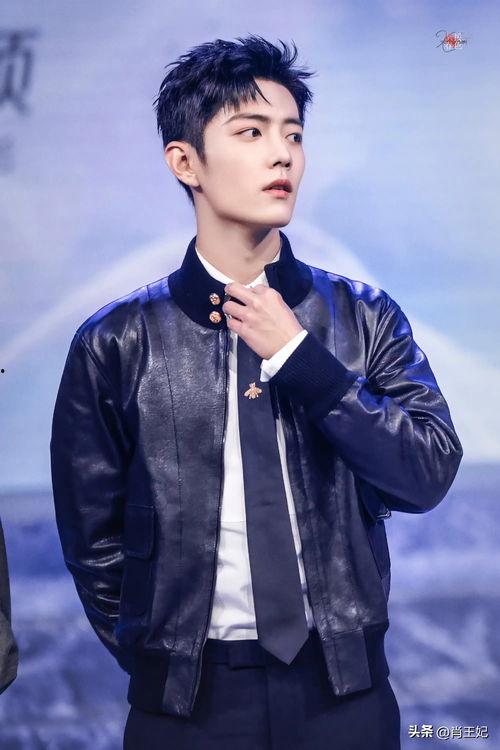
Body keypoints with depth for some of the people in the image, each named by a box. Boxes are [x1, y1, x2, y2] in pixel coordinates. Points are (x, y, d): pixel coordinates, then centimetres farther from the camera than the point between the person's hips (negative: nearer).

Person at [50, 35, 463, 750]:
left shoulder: (363, 316, 0)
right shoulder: (117, 342, -4)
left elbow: (430, 473, -10)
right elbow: (93, 534, 2)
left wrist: (298, 358, -15)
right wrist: (157, 659, 4)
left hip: (346, 689, 1)